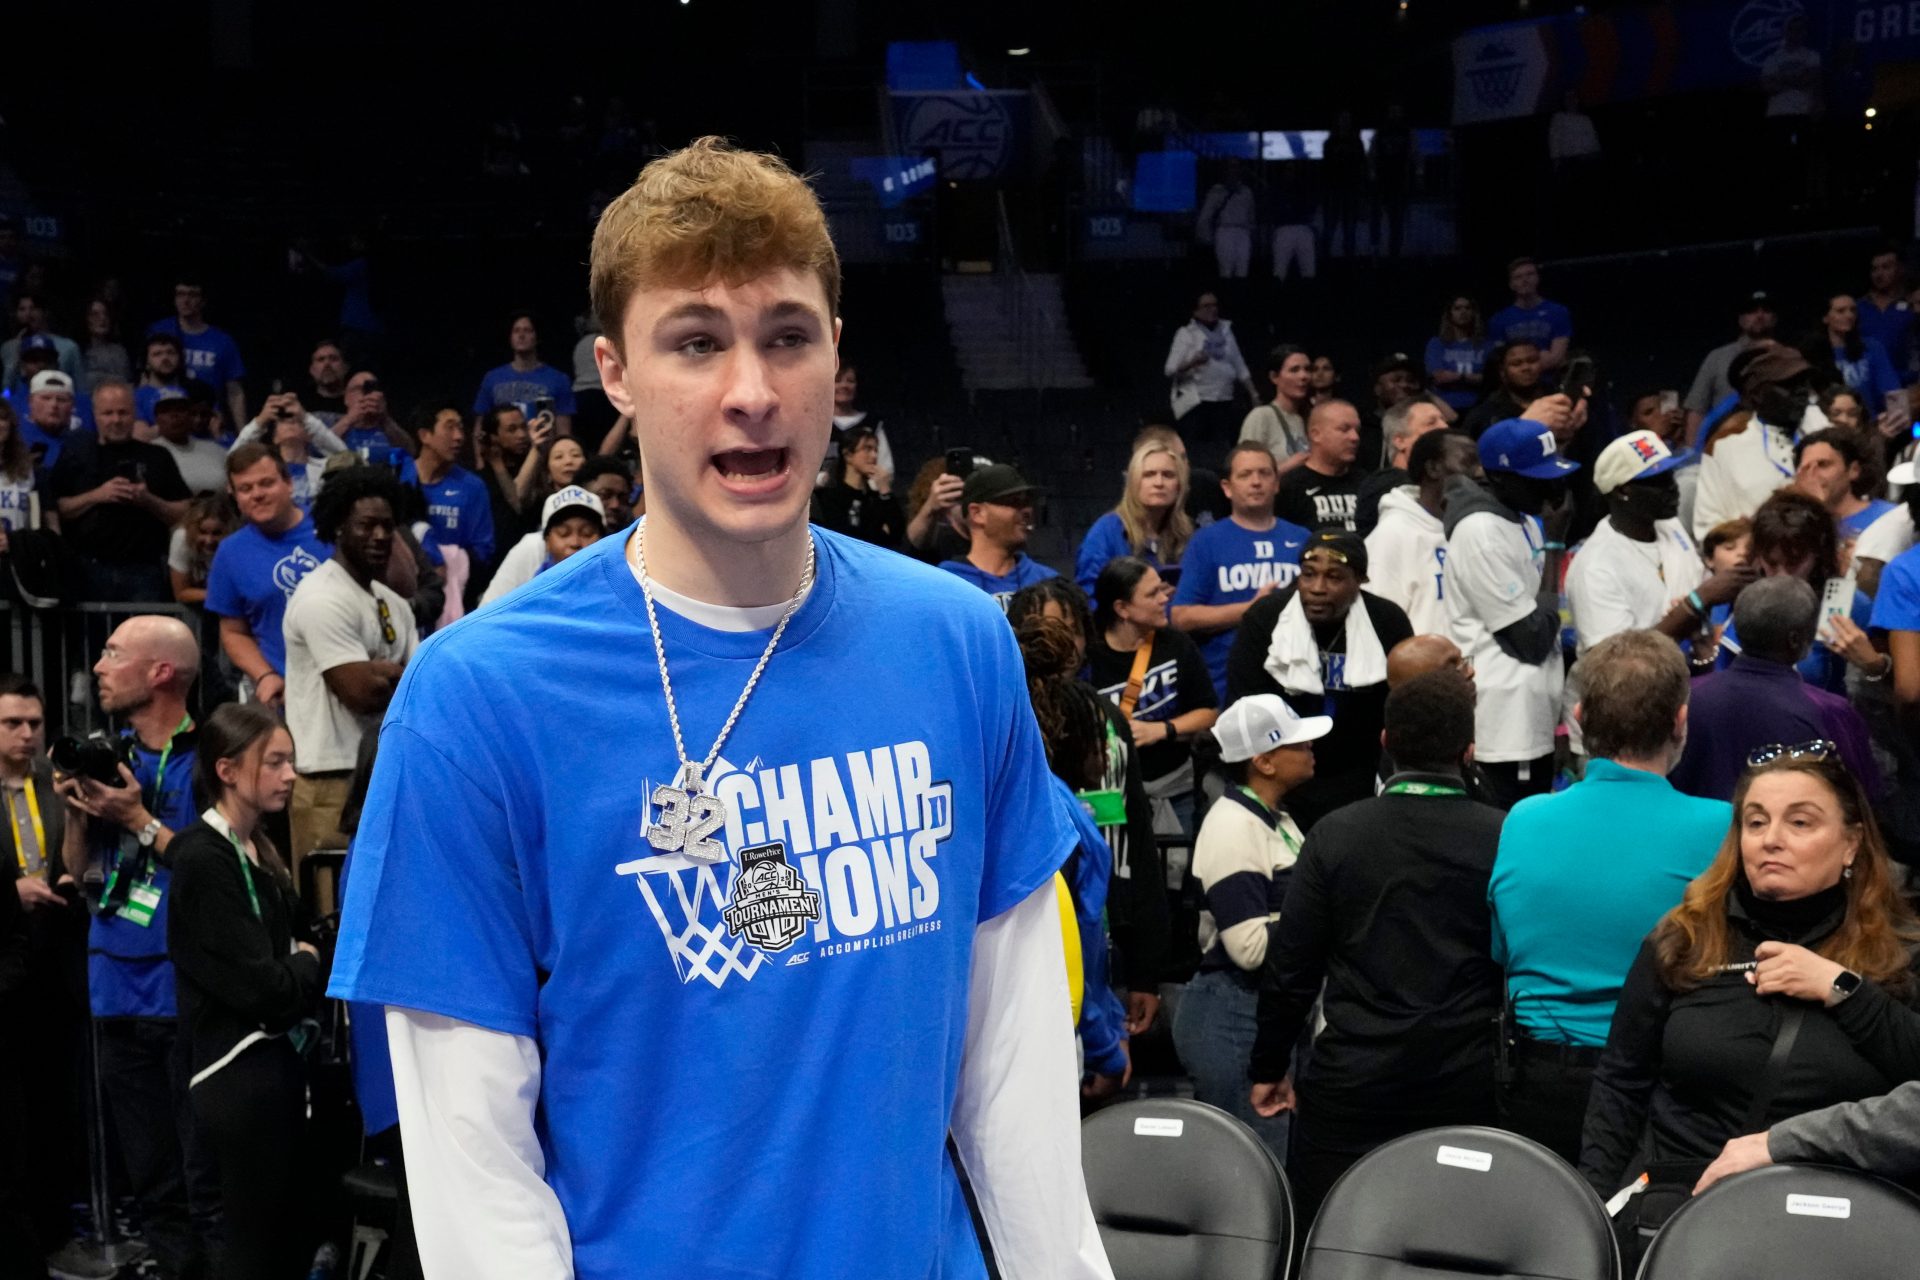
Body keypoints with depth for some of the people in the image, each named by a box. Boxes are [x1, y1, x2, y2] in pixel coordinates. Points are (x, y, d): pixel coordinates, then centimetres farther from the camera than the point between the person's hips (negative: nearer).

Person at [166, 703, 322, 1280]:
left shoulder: (259, 852, 12)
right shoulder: (204, 860, -15)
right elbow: (262, 990, -19)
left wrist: (298, 968, -7)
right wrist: (308, 965, -1)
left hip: (279, 1068, 9)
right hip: (242, 1077, -8)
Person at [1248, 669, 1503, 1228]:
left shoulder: (1334, 833, -3)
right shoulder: (1503, 838, -6)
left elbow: (1289, 966, 0)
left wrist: (1269, 1067, 11)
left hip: (1350, 1084, 0)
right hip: (1462, 1089, 0)